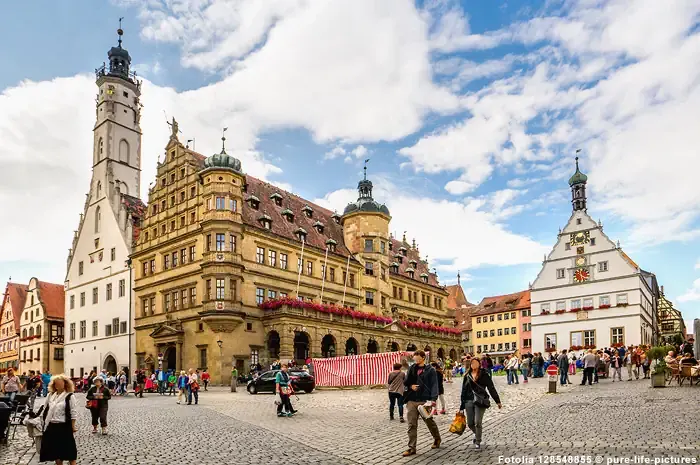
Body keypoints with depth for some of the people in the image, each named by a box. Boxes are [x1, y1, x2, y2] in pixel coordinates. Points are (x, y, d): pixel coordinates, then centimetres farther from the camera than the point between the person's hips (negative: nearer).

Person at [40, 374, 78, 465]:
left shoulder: (69, 396, -9)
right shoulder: (51, 395, 9)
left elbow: (73, 413, -10)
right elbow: (46, 410, 16)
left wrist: (73, 426, -11)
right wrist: (44, 422, 12)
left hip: (64, 426, -6)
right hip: (52, 426, 6)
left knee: (68, 448, -1)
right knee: (55, 448, 12)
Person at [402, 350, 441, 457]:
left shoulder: (430, 370, -3)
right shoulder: (412, 368, 9)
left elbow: (434, 385, -8)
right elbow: (406, 382, 15)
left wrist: (433, 399, -20)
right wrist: (410, 386, -7)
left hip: (425, 400, -3)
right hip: (412, 401, 3)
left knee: (429, 422, 14)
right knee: (412, 425, 0)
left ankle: (437, 439, 39)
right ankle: (412, 448, 5)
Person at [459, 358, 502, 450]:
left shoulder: (484, 375, -2)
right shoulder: (467, 376, 7)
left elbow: (491, 388, 2)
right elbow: (463, 391, 10)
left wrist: (497, 401, 3)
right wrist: (461, 406, 11)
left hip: (480, 401, -3)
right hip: (469, 401, 3)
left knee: (477, 422, -7)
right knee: (470, 423, 6)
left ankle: (478, 442, 13)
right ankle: (477, 433, 38)